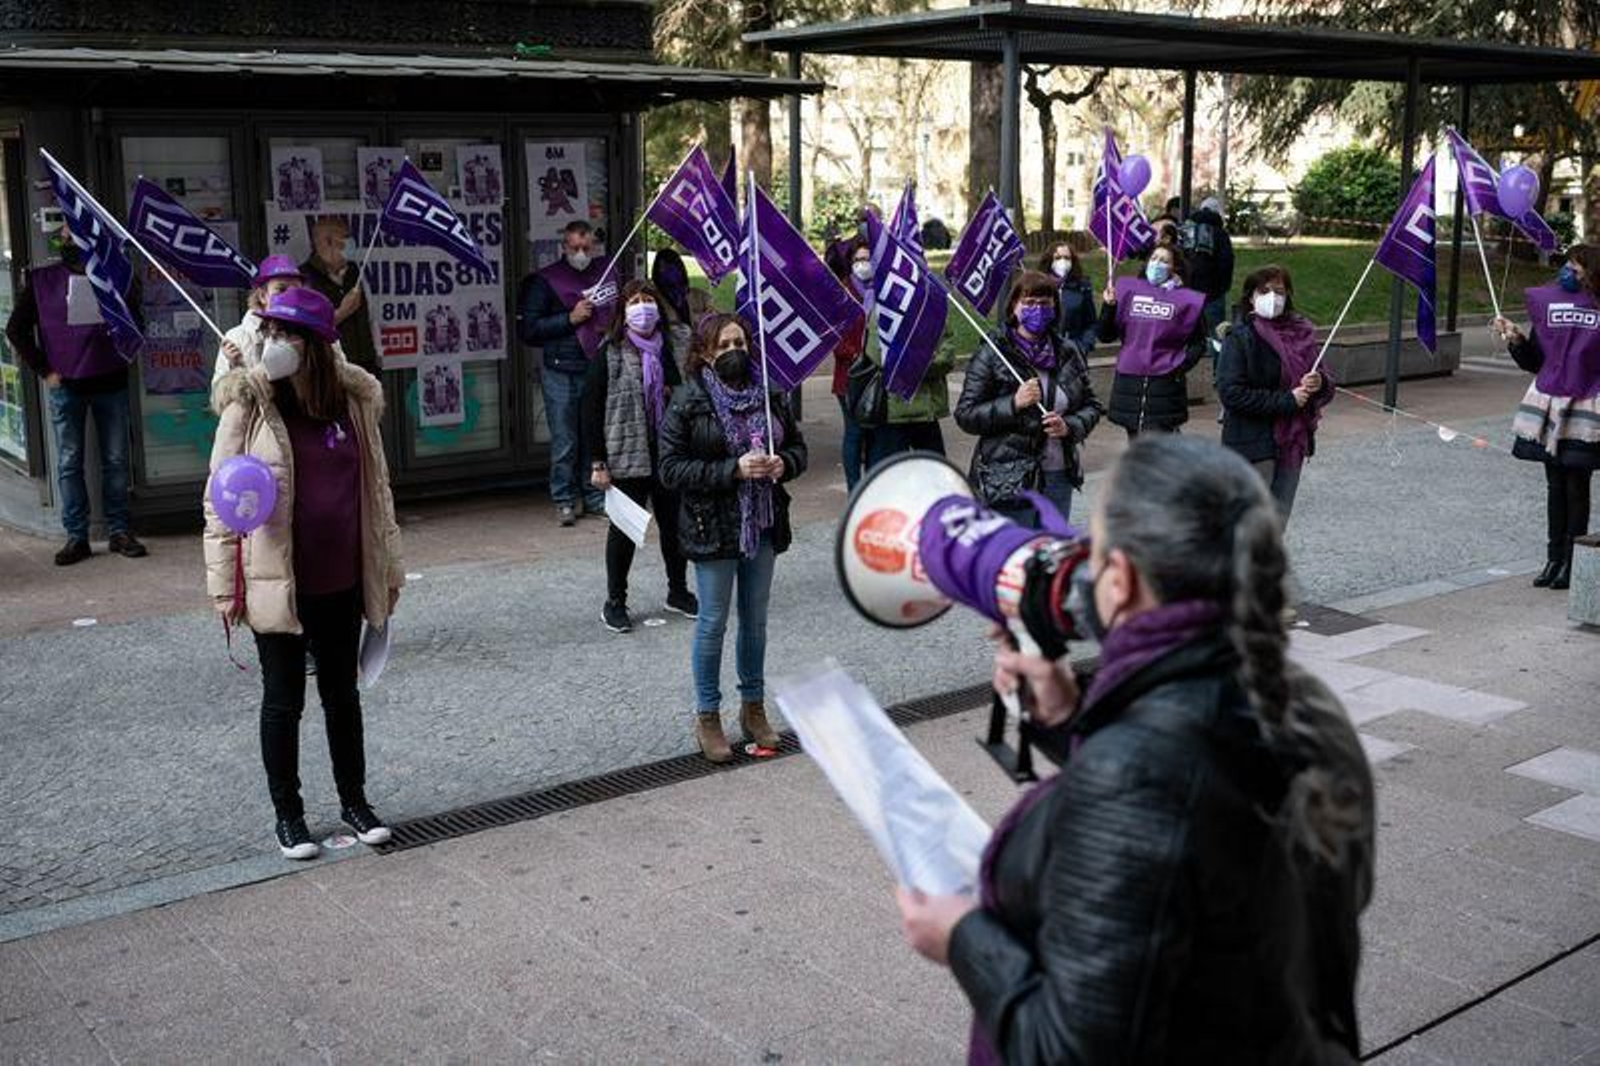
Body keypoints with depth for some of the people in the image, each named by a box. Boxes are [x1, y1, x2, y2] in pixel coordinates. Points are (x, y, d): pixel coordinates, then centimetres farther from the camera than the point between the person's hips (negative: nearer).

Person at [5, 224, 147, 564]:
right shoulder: (42, 280, 3)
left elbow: (137, 322, 15)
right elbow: (16, 329, 6)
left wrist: (121, 355, 1)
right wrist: (44, 370, 0)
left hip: (110, 381, 1)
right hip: (65, 385, 0)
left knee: (116, 460, 5)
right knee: (69, 462, 3)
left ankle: (119, 531, 13)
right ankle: (76, 536, 9)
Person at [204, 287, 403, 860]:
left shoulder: (355, 400, 0)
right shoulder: (248, 406, -9)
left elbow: (375, 488, 8)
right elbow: (221, 501, -7)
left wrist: (387, 568, 11)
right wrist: (225, 584, -9)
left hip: (341, 582, 3)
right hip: (276, 585, -3)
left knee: (342, 693, 16)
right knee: (283, 699, 9)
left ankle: (354, 801, 31)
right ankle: (287, 813, 25)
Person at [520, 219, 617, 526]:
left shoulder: (606, 272, 12)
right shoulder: (545, 281, 0)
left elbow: (618, 310, 29)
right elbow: (529, 329, -5)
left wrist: (610, 328, 11)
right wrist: (570, 319, -10)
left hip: (598, 370, 3)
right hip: (561, 373, -3)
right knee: (565, 442, -2)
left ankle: (595, 497, 16)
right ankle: (564, 500, 8)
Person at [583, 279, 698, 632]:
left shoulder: (670, 349, 6)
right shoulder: (609, 354, -6)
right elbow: (592, 408, -7)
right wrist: (598, 462, -10)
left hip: (669, 455, 4)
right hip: (627, 458, -4)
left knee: (674, 524, 12)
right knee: (624, 529, 4)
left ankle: (678, 591, 31)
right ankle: (614, 603, 17)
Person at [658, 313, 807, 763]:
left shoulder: (769, 395, 5)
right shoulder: (688, 402, -9)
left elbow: (798, 446, 13)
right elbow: (671, 468, -15)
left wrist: (783, 463, -11)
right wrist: (734, 469, -23)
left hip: (763, 523, 4)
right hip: (712, 527, -4)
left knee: (755, 619, 14)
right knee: (713, 622, 3)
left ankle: (753, 707, 29)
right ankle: (707, 717, 17)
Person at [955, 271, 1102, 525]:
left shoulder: (1067, 353, 9)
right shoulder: (992, 355, -4)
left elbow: (1092, 406, 14)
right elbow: (965, 415, -7)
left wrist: (1069, 426, -7)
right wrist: (1013, 404, -19)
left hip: (1059, 476, 5)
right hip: (1010, 481, -5)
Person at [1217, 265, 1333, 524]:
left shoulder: (1301, 333, 9)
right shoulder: (1241, 337, -9)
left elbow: (1325, 387, 18)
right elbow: (1231, 393, -19)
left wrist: (1319, 383, -7)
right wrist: (1286, 400, -19)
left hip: (1292, 441, 6)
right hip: (1253, 443, -6)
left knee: (1278, 520, 13)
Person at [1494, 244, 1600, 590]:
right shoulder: (1546, 302, 5)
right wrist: (1515, 340, -6)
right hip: (1549, 404, 4)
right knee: (1555, 485, 10)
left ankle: (1571, 563, 10)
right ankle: (1554, 559, 19)